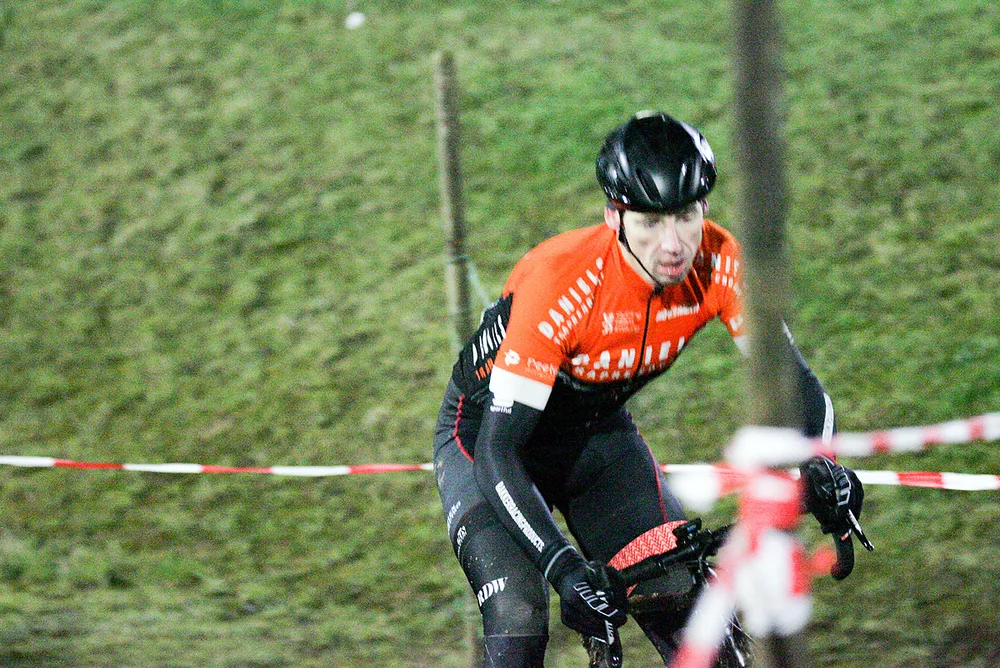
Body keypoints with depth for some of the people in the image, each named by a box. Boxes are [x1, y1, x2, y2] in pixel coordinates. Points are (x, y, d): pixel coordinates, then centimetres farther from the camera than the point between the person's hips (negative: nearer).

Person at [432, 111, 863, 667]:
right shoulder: (561, 282, -37)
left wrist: (820, 469, -39)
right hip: (489, 431, -4)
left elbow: (792, 379, -17)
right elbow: (498, 451, -37)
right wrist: (562, 565, -49)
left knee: (692, 619, -10)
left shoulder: (716, 263, -24)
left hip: (598, 431, 4)